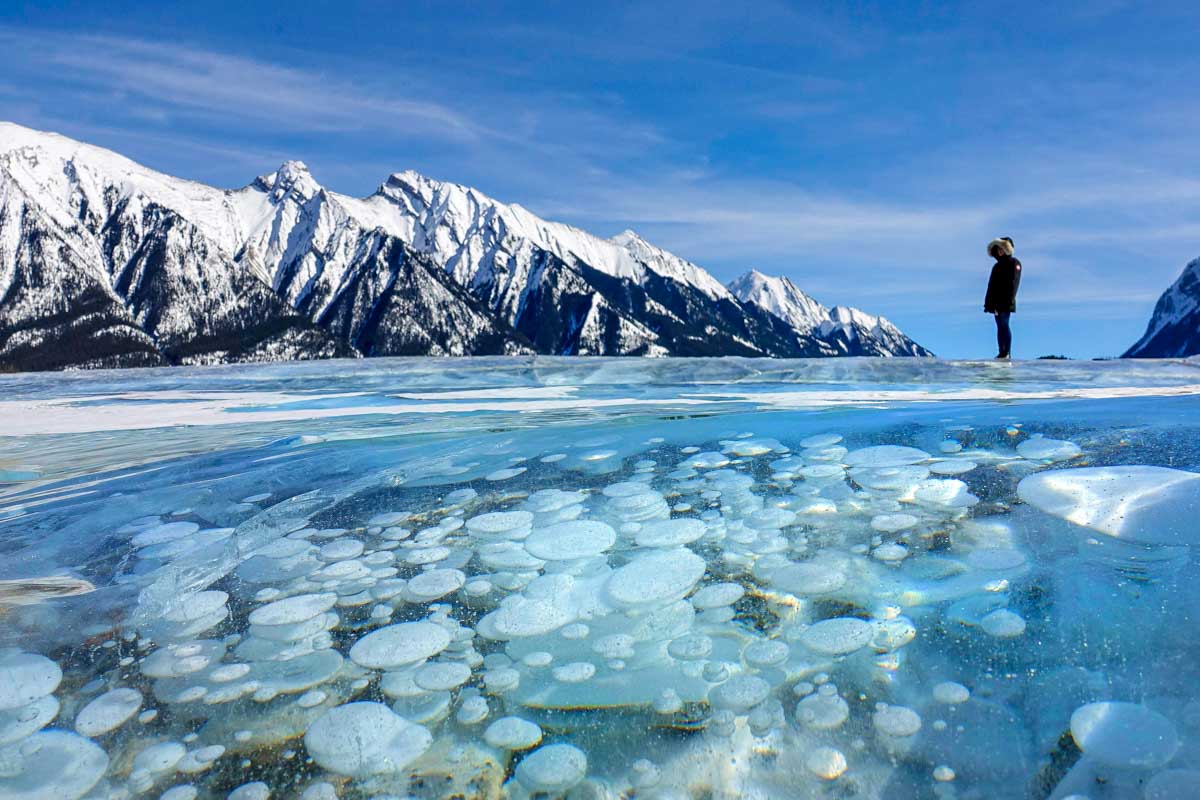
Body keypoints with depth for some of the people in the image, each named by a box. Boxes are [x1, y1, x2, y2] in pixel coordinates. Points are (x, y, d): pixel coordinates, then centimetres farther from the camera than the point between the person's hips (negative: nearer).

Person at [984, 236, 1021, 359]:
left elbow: (1013, 283, -11)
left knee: (1004, 325, -9)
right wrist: (988, 303, 14)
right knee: (1000, 326, 6)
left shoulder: (1013, 263, -3)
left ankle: (1007, 353, -9)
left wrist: (1009, 300, -15)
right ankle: (1001, 352, 8)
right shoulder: (997, 266, 16)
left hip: (1005, 303, -7)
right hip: (996, 302, 7)